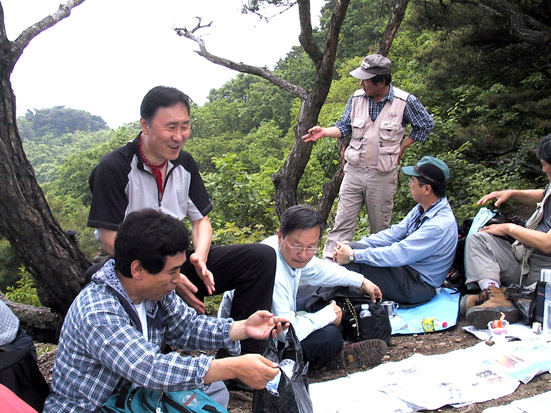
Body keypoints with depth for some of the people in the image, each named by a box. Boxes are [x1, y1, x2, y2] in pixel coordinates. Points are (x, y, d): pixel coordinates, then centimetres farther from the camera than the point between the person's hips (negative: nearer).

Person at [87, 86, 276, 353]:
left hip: (178, 261, 6)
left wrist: (200, 257, -13)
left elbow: (201, 219, 9)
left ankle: (240, 355, -5)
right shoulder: (113, 169, -13)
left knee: (261, 257, -10)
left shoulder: (184, 164, 4)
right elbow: (110, 243, -15)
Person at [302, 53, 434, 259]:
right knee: (342, 222, 0)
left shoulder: (405, 102, -9)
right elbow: (344, 127, 10)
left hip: (383, 175, -2)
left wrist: (402, 146, 1)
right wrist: (323, 131, -7)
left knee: (380, 227, 11)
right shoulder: (357, 98, 0)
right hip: (354, 171, 2)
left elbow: (426, 125, 7)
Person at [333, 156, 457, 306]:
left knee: (352, 265, -21)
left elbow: (399, 254, -29)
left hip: (418, 285, -9)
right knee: (354, 247, -4)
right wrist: (354, 245, -6)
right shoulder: (423, 208, 3)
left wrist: (353, 255, -25)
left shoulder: (440, 225, -26)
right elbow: (395, 233, 4)